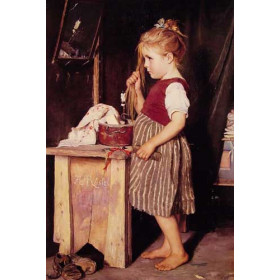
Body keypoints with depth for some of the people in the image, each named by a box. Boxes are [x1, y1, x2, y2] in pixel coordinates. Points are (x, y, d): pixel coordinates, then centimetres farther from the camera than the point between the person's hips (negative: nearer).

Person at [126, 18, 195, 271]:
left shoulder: (174, 86, -18)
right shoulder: (162, 84, 13)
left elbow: (178, 120, -29)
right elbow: (145, 112, 22)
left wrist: (152, 143, -28)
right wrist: (137, 90, 10)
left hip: (164, 150, -10)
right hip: (156, 150, 10)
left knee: (160, 204, -3)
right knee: (163, 204, 16)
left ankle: (178, 252, 10)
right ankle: (168, 246, 28)